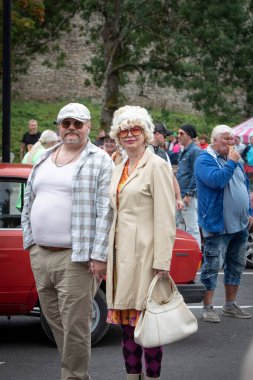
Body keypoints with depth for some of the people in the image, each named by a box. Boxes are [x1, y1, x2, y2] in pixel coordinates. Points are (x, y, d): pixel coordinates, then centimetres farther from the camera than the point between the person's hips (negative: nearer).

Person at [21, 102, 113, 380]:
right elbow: (29, 203, 20)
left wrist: (99, 256, -15)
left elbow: (106, 212, -10)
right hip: (40, 256, 6)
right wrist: (30, 241, 12)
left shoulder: (100, 161, -4)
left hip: (75, 259, -6)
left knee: (74, 326, -6)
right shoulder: (44, 159, 15)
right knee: (56, 322, 12)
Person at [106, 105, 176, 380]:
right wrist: (107, 255, 13)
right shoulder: (119, 169, 17)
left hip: (144, 254, -7)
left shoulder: (156, 166, -6)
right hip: (120, 254, 7)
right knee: (126, 319, 11)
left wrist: (162, 261, -18)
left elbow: (165, 218, -12)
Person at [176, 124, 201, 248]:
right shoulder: (183, 151, 17)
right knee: (178, 225, 14)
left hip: (189, 196, -10)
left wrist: (189, 194, -18)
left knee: (192, 228, -5)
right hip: (179, 195, 10)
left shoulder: (195, 151, -12)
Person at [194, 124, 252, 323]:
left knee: (236, 266, 13)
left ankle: (231, 305, 23)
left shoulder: (233, 159, 14)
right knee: (212, 266, -4)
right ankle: (207, 307, 3)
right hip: (218, 225, -8)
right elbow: (217, 180, -28)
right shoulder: (205, 160, -10)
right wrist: (231, 163, -19)